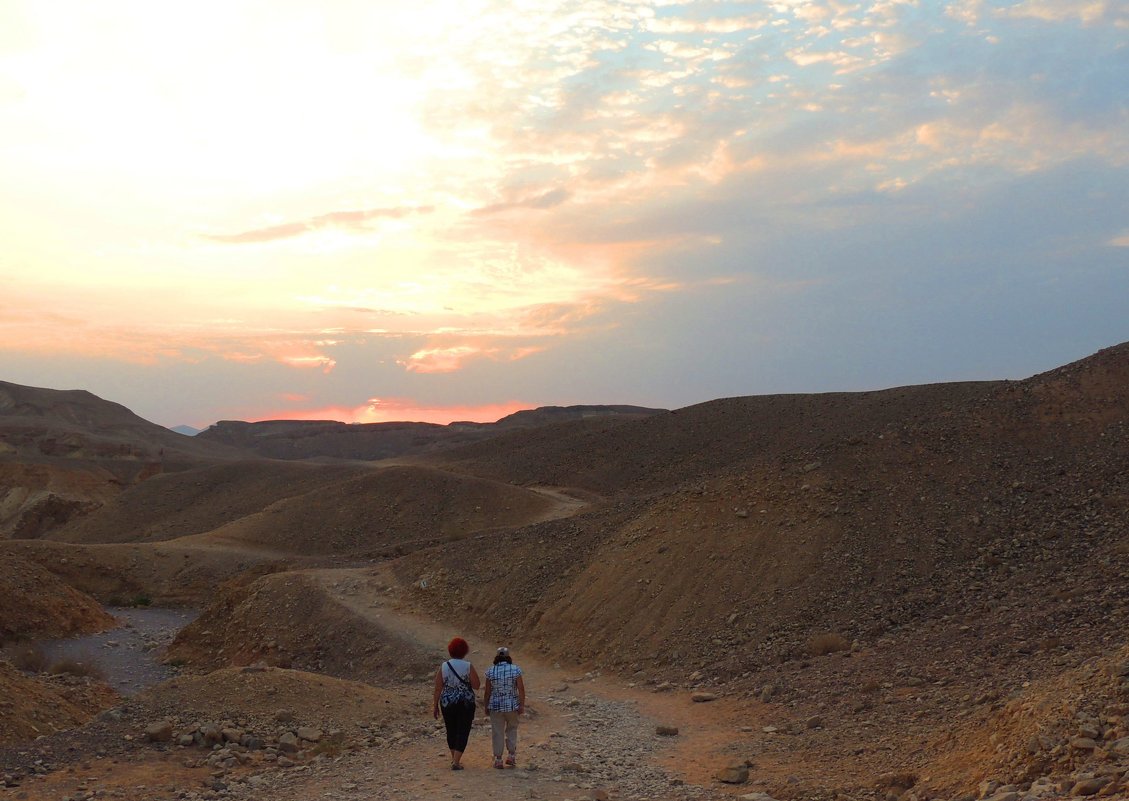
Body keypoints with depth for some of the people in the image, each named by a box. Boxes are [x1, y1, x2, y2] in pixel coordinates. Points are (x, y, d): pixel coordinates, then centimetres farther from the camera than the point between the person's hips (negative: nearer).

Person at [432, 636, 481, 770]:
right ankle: (456, 762, -4)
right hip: (466, 703, -3)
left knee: (451, 730, 19)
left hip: (447, 703, 3)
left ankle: (454, 758, 34)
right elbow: (476, 685, -9)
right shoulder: (468, 666, -11)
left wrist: (435, 706, 5)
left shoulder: (443, 667, -5)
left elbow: (438, 689, -3)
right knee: (463, 731, 4)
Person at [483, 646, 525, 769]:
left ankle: (498, 759, 12)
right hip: (512, 706, 0)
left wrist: (486, 706, 8)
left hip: (495, 706, 0)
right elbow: (521, 689, -10)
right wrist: (522, 705, -2)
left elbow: (487, 691, -3)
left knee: (497, 733, 10)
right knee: (512, 729, 19)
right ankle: (511, 755, 11)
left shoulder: (490, 671, -6)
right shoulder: (516, 669, -8)